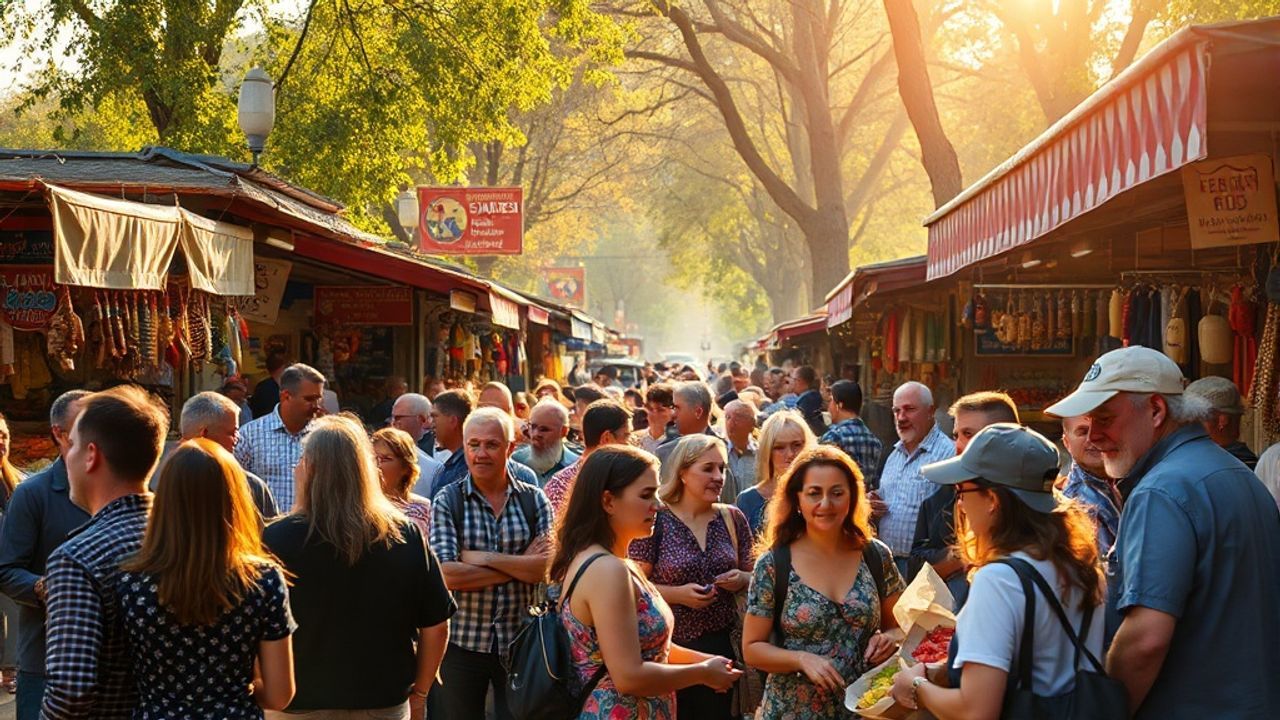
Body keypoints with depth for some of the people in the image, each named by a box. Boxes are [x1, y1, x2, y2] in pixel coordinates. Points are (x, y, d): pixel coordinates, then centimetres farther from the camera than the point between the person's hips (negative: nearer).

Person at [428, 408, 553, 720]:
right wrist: (520, 565, -13)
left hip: (520, 643, 1)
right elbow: (446, 574, -15)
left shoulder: (534, 500, 3)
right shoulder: (446, 502, -2)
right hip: (461, 643, -1)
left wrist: (483, 558, -15)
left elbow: (548, 567, -10)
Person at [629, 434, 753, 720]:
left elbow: (754, 576, 13)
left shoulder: (733, 518, 4)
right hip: (670, 647, -4)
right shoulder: (656, 521, -8)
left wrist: (741, 579, -8)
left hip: (723, 643, 4)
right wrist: (678, 594, -20)